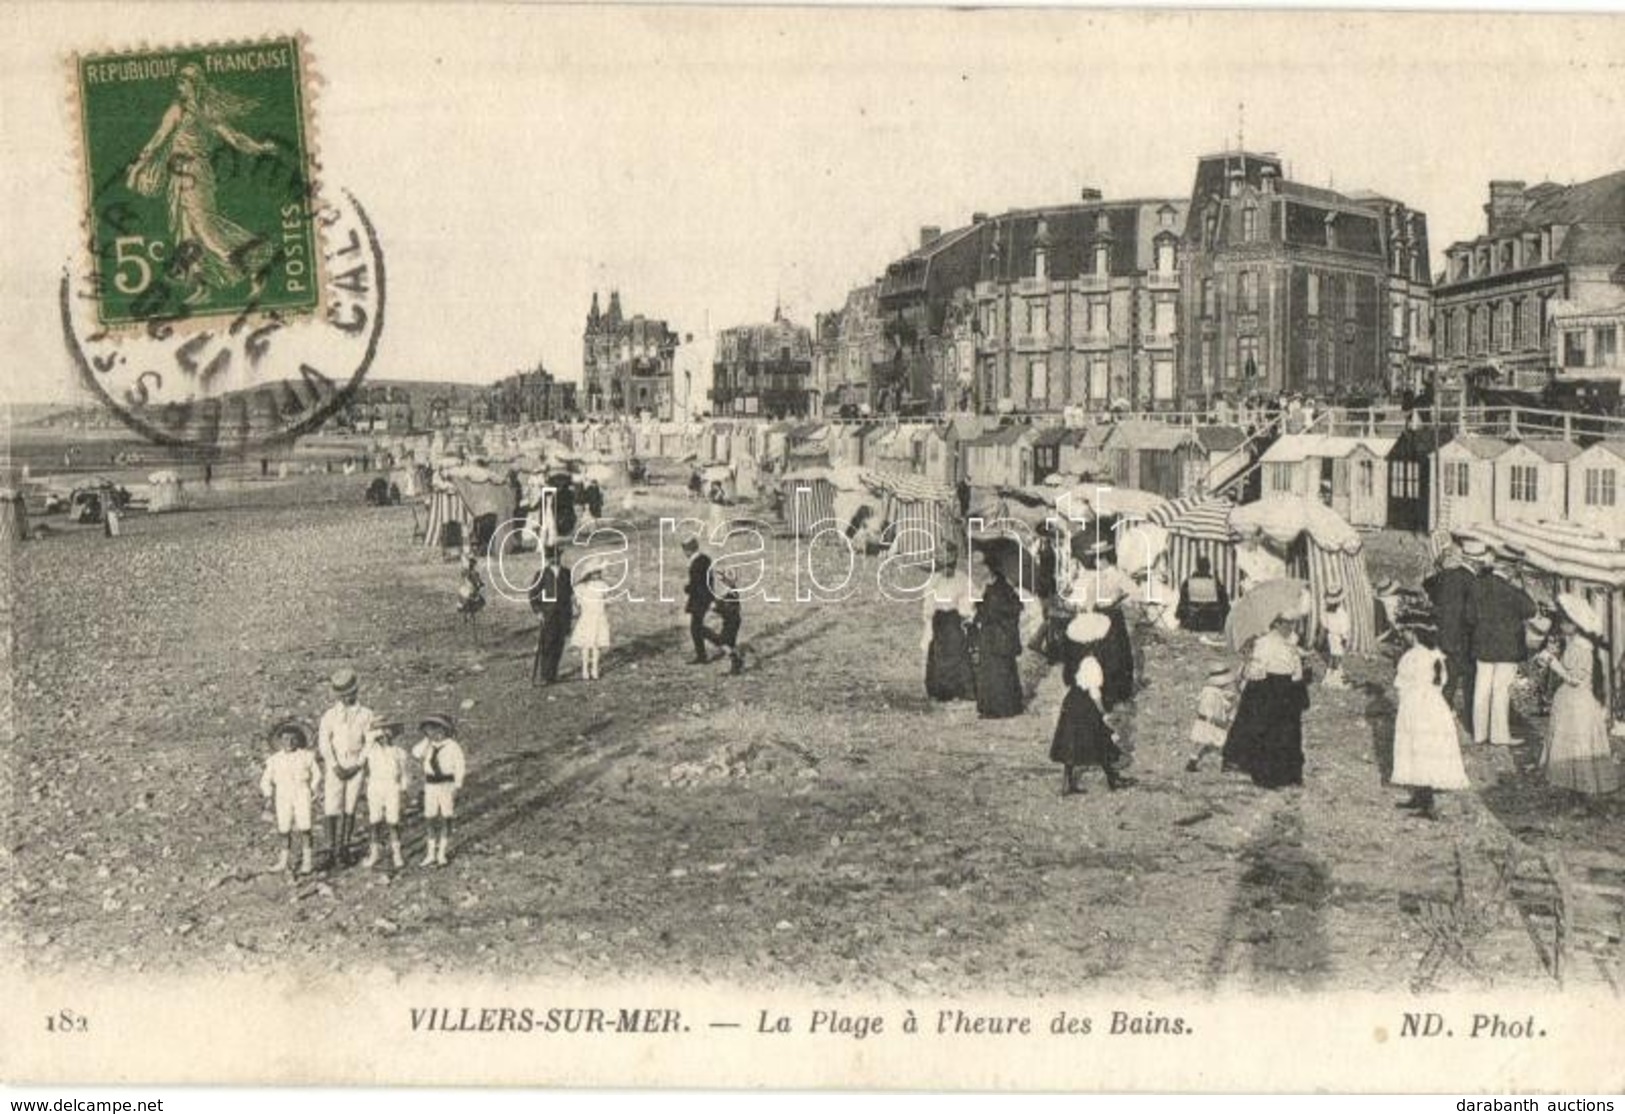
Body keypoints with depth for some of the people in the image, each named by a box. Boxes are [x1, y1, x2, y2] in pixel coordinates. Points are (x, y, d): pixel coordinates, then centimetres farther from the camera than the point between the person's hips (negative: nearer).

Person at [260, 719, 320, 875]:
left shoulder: (306, 757, 2)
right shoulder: (275, 760, 4)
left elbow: (316, 775, 10)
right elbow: (266, 780, 12)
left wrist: (312, 790, 1)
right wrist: (269, 795, 2)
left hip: (302, 796, -2)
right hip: (283, 798, 2)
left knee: (304, 827, -9)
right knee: (285, 830, 3)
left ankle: (306, 861, -2)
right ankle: (284, 860, 16)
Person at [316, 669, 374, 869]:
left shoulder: (366, 714, 3)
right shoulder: (329, 715, 2)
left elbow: (369, 743, 3)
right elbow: (324, 742, -1)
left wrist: (358, 765, -6)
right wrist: (335, 766, -9)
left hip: (355, 767, 0)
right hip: (335, 767, 0)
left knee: (349, 810, 0)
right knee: (332, 810, -6)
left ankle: (344, 848, 8)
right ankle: (332, 850, 1)